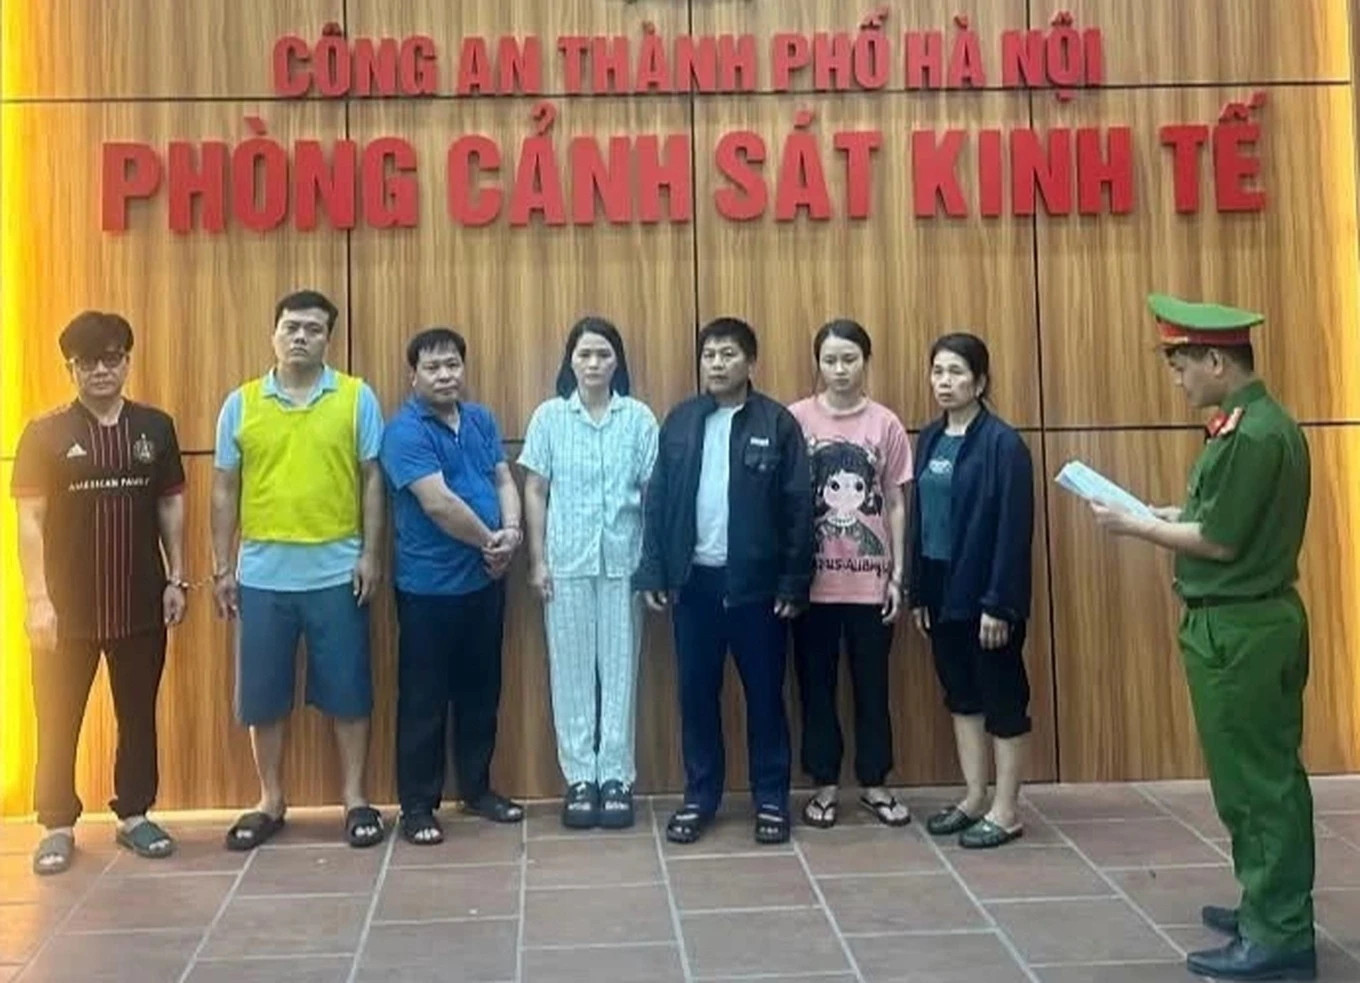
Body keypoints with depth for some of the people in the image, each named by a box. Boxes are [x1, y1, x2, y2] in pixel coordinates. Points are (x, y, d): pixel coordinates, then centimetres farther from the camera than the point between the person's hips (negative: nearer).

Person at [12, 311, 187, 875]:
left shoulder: (155, 427, 4)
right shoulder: (46, 434, -4)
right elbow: (29, 519, -6)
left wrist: (176, 579, 4)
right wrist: (38, 598, -12)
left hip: (140, 602, 2)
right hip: (68, 606, -2)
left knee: (138, 714, 11)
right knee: (58, 721, 6)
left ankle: (134, 815, 24)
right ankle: (58, 826, 19)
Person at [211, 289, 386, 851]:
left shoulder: (357, 398, 1)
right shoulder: (240, 404, 5)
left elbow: (372, 481, 1)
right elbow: (225, 490, 7)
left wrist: (371, 555, -6)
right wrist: (222, 567, 3)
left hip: (336, 572, -1)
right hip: (263, 574, 2)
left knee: (346, 690, 5)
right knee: (262, 695, 8)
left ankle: (356, 800, 16)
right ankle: (270, 802, 23)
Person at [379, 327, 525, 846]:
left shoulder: (481, 420, 9)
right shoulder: (405, 431, -14)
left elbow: (503, 479, 6)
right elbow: (438, 502, -21)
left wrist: (512, 530, -13)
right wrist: (490, 541, -12)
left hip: (484, 580, 7)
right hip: (429, 585, -6)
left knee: (481, 690, 15)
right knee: (424, 698, 2)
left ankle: (477, 788, 29)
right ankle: (417, 805, 12)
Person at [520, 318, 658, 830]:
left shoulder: (639, 418, 1)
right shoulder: (548, 417, 2)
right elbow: (535, 492, 4)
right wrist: (538, 559, -1)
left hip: (622, 560, 0)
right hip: (566, 560, 1)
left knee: (620, 668, 5)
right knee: (571, 669, 6)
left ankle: (616, 776, 15)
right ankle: (580, 777, 16)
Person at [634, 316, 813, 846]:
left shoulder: (778, 423, -3)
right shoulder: (679, 421, 5)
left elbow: (799, 508, -5)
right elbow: (657, 500, 5)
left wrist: (794, 583, -8)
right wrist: (653, 572, 0)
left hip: (755, 582, -2)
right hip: (693, 580, 3)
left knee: (764, 694, 7)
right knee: (696, 694, 9)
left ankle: (771, 799, 19)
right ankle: (699, 797, 22)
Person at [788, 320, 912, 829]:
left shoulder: (886, 424, 1)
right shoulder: (795, 419, -2)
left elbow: (896, 505, 4)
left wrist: (899, 574, 0)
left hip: (870, 579, 1)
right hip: (814, 578, 0)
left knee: (872, 685, 10)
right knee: (816, 685, 8)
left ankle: (874, 783, 23)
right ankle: (825, 784, 21)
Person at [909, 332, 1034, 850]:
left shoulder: (1003, 443, -12)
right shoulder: (930, 439, 8)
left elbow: (1014, 529, -15)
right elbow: (919, 519, 10)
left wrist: (1000, 602, -18)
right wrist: (918, 591, 8)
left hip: (985, 592, -7)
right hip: (942, 588, 7)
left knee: (1002, 698, 5)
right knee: (961, 695, 15)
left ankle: (1005, 810, 15)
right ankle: (974, 798, 27)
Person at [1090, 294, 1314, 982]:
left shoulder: (1254, 434, -21)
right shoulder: (1255, 422, 11)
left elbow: (1221, 540, -20)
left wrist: (1133, 527, -11)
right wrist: (1168, 514, 6)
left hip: (1239, 630, -10)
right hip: (1250, 620, 10)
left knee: (1257, 778, -1)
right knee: (1257, 774, 18)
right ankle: (1268, 908, 30)